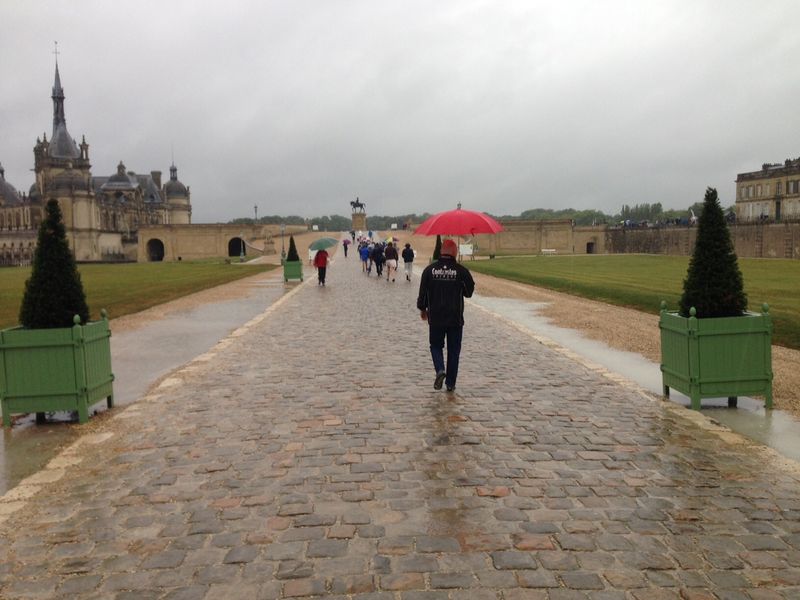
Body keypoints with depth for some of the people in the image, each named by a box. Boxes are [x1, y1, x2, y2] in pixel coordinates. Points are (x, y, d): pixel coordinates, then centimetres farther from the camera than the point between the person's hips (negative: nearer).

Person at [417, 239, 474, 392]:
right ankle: (450, 383, 12)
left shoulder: (430, 269, -4)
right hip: (456, 318, 0)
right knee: (453, 350, 10)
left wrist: (422, 309, 15)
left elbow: (423, 292, 0)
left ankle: (440, 369, -9)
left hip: (435, 318, 1)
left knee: (436, 345, 17)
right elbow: (469, 292, 1)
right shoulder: (461, 271, -8)